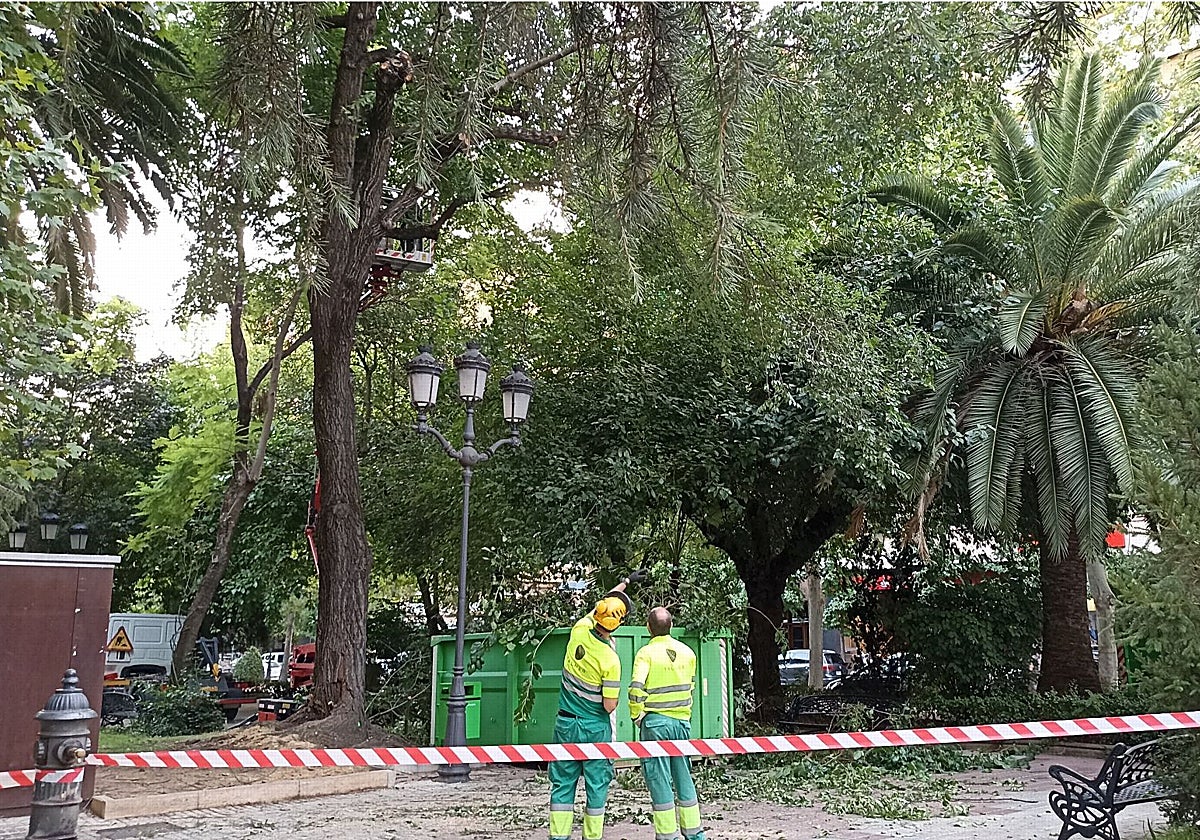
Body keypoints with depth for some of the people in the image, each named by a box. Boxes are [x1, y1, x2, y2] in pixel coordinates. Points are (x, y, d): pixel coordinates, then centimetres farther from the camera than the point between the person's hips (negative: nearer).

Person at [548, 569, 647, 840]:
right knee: (596, 784, 8)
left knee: (563, 782, 9)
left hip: (565, 723, 4)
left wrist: (625, 582, 25)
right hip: (595, 728, -4)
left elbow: (599, 606, 14)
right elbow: (609, 706, -14)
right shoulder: (610, 660, -19)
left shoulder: (579, 630, -7)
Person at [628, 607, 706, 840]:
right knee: (684, 778, 14)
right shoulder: (687, 652, 5)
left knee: (659, 780, 2)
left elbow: (636, 690, -21)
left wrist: (636, 715, -7)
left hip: (655, 722, -5)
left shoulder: (646, 653, -12)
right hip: (682, 721, 5)